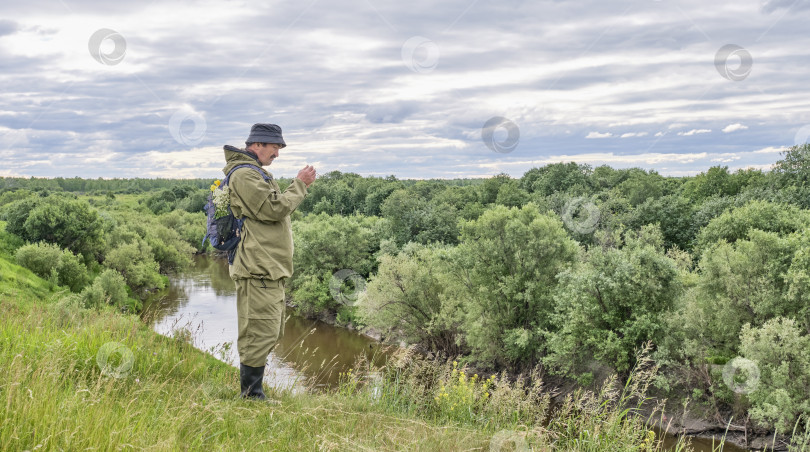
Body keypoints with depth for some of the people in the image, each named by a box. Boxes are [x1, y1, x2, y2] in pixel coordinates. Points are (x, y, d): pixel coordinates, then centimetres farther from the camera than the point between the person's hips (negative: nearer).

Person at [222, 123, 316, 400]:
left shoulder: (255, 174, 23)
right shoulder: (245, 175, -12)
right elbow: (275, 209, -18)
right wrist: (300, 185, -8)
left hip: (269, 269, 11)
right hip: (258, 269, -11)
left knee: (269, 334, 16)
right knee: (260, 334, -8)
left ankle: (251, 392, 25)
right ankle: (251, 396, -1)